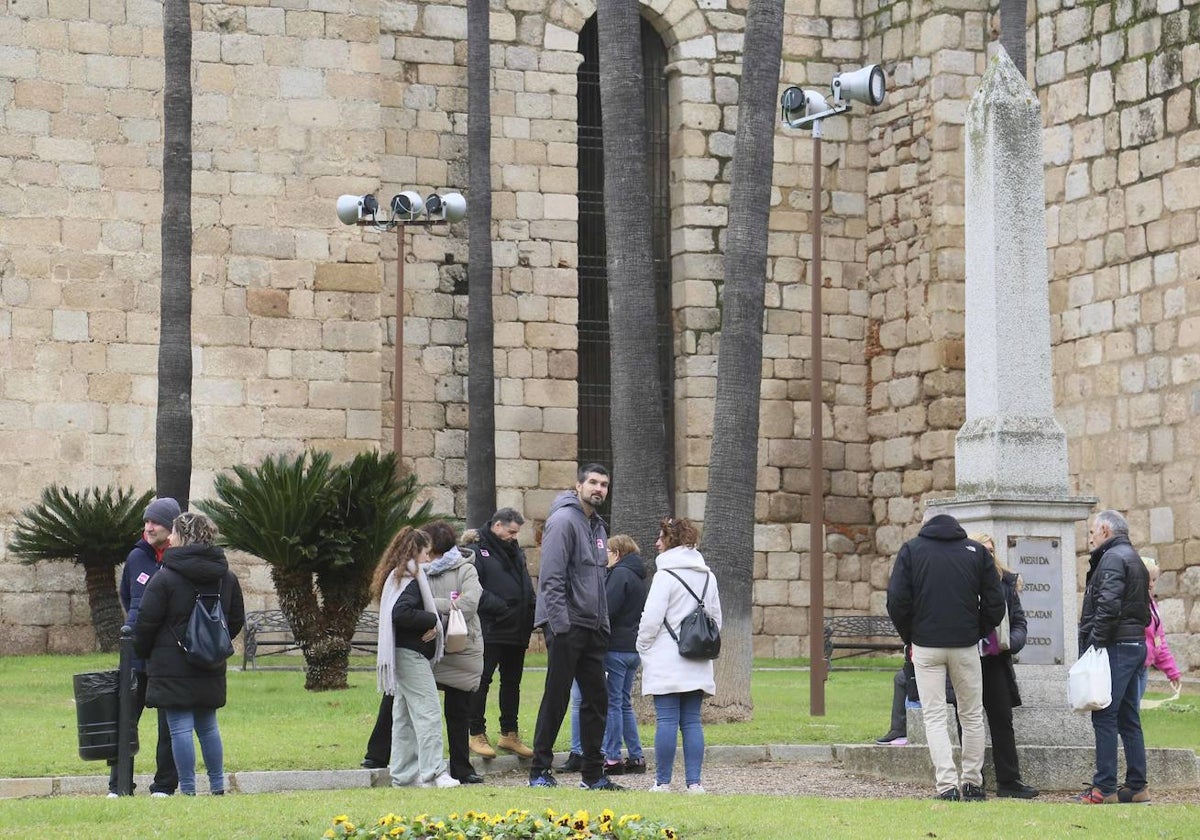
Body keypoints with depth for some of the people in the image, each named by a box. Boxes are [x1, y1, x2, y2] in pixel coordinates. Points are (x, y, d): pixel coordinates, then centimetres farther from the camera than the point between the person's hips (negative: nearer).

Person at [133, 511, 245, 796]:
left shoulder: (164, 578, -13)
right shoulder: (227, 578, 7)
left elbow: (146, 622, -10)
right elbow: (237, 620, 15)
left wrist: (142, 652, 7)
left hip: (172, 666, -6)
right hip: (211, 669, 6)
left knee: (180, 727, -3)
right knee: (208, 726, 15)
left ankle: (187, 789, -4)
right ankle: (218, 786, 17)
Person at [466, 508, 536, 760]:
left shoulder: (515, 552, 18)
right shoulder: (477, 551, -7)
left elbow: (527, 588, 22)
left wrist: (529, 617, 8)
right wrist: (498, 606, -23)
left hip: (516, 632, 8)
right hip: (490, 631, -8)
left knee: (512, 682, 12)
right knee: (481, 681, -4)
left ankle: (509, 734, 20)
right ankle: (477, 735, 1)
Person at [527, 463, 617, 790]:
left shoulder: (598, 526, 17)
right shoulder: (564, 521, -11)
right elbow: (551, 579, -17)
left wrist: (604, 624, 14)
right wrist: (560, 625, -21)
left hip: (593, 628, 9)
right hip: (567, 625, -9)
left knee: (597, 699, 9)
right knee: (556, 698, -5)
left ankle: (594, 773, 16)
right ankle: (540, 771, 2)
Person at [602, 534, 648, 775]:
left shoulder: (620, 574, -12)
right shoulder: (638, 577, 17)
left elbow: (608, 609, -18)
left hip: (616, 647, -9)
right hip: (634, 648, 9)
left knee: (613, 703, -4)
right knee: (625, 703, 14)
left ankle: (612, 758, -3)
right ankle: (636, 757, 14)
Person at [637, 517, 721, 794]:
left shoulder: (665, 575, -9)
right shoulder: (708, 576, 13)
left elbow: (651, 618, -11)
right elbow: (716, 618, 17)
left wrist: (643, 647, 3)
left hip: (667, 663, -6)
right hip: (697, 664, 6)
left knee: (666, 721, -5)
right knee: (691, 721, 7)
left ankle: (662, 782, -4)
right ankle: (694, 782, 2)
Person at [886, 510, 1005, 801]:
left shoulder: (911, 550, 2)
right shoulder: (976, 551, 6)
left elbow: (897, 600, -5)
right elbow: (995, 603, 3)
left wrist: (910, 637, 7)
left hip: (926, 646, -1)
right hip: (966, 646, 1)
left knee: (934, 717, 1)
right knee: (972, 716, 13)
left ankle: (947, 783, -10)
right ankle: (972, 782, 15)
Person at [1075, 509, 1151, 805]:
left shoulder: (1113, 558, -10)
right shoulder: (1135, 560, 22)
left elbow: (1108, 605, -22)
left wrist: (1095, 643, -18)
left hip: (1115, 647, -10)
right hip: (1136, 644, 10)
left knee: (1104, 717, -9)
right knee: (1128, 718, 12)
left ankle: (1104, 788, -11)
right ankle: (1136, 787, 12)